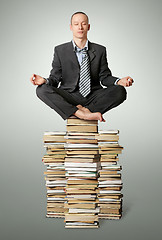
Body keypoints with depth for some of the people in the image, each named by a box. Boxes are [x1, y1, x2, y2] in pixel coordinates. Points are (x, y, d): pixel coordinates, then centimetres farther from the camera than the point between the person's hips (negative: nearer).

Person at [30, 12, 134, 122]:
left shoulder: (100, 50, 12)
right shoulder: (60, 51, 10)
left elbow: (104, 77, 10)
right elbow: (55, 78, 8)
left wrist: (119, 81, -12)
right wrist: (45, 81, -16)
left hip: (93, 98, 0)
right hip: (68, 98, 0)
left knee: (120, 91, -25)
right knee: (42, 90, -28)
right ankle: (80, 114, -35)